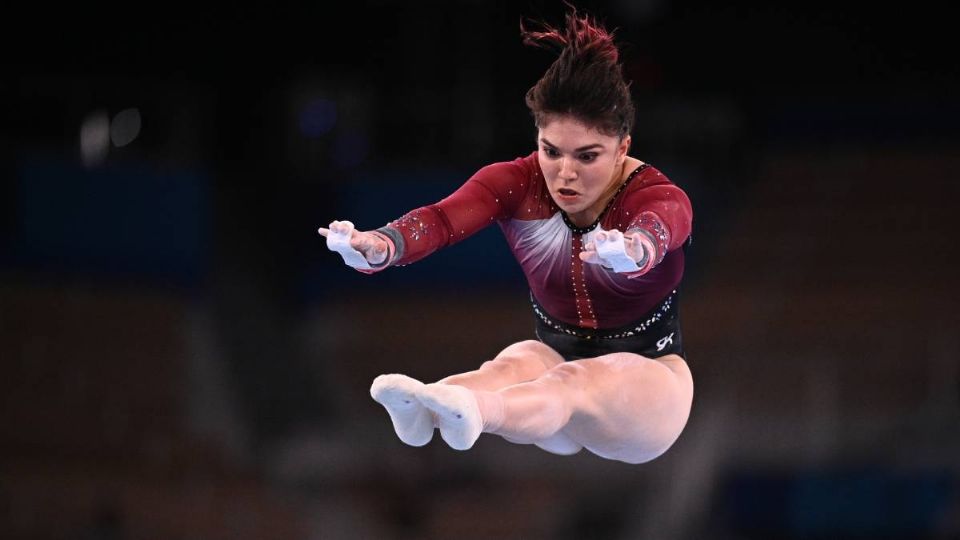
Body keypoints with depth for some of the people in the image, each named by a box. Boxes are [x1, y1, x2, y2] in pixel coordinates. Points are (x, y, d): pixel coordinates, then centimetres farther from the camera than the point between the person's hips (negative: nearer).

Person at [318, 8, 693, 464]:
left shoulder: (657, 196, -20)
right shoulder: (517, 182, -11)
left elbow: (656, 230, -47)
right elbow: (444, 219, -33)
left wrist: (631, 252, -75)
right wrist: (377, 247, -57)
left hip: (648, 372, -3)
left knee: (573, 387, -38)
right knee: (515, 367, -34)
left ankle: (472, 410, -71)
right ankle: (421, 410, -69)